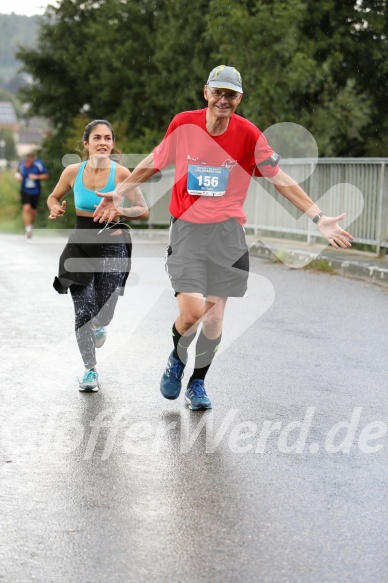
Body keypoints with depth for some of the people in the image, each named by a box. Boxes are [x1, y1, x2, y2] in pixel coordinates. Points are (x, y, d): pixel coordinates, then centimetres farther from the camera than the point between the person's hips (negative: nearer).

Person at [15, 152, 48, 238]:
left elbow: (46, 176, -4)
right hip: (25, 191, -1)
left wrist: (37, 177, -19)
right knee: (26, 208, -19)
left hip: (35, 191, 1)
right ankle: (28, 229, -19)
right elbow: (18, 172, 14)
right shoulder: (22, 164, -6)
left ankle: (31, 225, 37)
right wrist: (18, 176, -9)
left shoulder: (39, 164, -11)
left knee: (33, 211, 10)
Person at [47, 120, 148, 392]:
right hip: (81, 244, 1)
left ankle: (99, 327, 43)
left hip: (113, 246, -1)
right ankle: (90, 369, 12)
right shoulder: (73, 172, -3)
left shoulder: (121, 173, -10)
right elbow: (53, 197, 14)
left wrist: (121, 212, -28)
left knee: (104, 315, 2)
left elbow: (143, 210, -9)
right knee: (83, 312, -5)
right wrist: (56, 208, -9)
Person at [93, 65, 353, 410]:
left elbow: (281, 179, 0)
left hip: (226, 232, 1)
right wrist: (119, 193, 20)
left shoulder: (248, 135, -6)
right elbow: (154, 161, 14)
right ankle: (177, 359, 19)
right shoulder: (183, 124, -4)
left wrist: (319, 219, -4)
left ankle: (198, 383, 25)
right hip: (186, 228, -1)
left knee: (214, 316, 1)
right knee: (192, 311, -15)